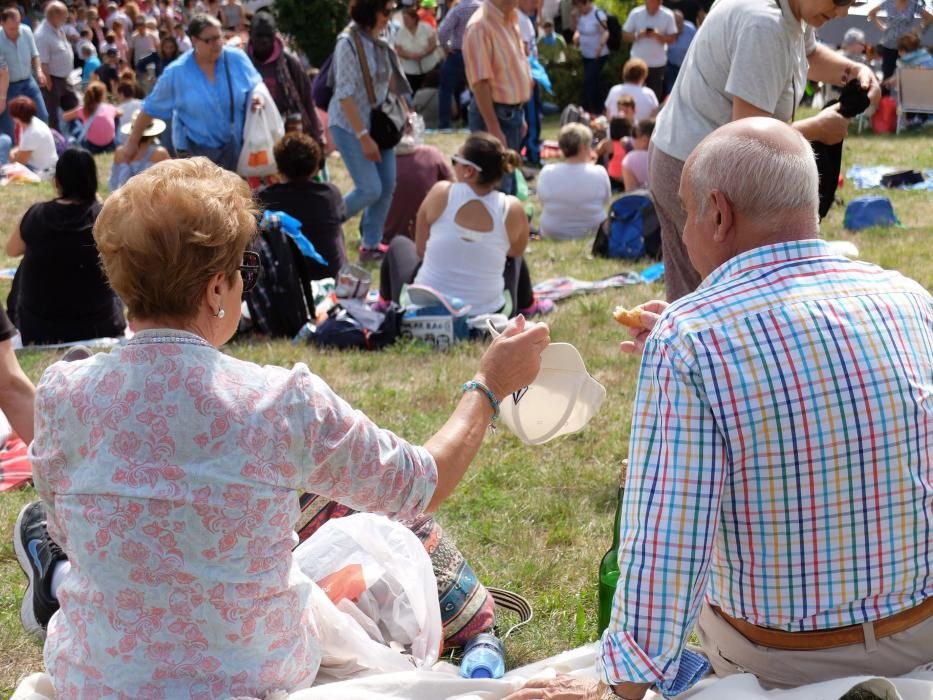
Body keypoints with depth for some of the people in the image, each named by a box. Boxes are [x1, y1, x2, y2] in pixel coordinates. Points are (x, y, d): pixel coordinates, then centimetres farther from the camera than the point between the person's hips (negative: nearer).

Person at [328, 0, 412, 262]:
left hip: (379, 123, 7)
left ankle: (371, 245, 17)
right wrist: (363, 136, -22)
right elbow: (345, 95, -21)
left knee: (387, 187, 4)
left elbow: (391, 81, 14)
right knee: (370, 189, -11)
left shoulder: (380, 42, 2)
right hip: (350, 125, -7)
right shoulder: (348, 42, -19)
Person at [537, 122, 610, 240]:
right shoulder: (599, 173, -18)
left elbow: (543, 202, 2)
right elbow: (606, 200, 1)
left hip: (553, 235, 1)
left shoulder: (546, 173, -16)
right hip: (592, 234, -1)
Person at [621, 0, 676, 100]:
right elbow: (625, 35, 0)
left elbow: (672, 38, -1)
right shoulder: (635, 13, -4)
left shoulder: (668, 15, -4)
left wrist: (659, 36, -20)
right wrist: (638, 35, -19)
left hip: (658, 64, 0)